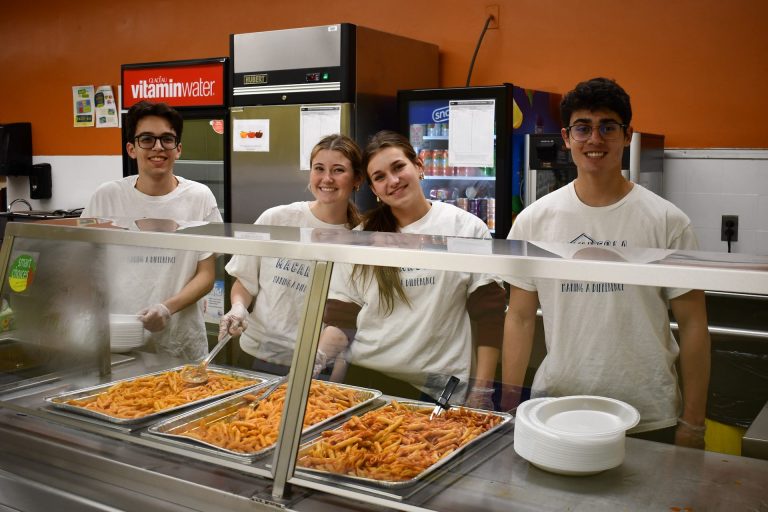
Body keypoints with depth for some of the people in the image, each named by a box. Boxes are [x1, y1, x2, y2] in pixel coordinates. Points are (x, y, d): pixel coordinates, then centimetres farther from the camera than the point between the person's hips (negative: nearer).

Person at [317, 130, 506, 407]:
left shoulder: (467, 229, -1)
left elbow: (490, 317, -2)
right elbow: (341, 320, 6)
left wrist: (481, 392, -7)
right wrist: (318, 356, -13)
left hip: (437, 390, -2)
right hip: (362, 378, 2)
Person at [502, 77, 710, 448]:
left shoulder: (667, 222, -5)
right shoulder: (533, 221, 0)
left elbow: (692, 324, -2)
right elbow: (520, 318, 3)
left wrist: (692, 423, -3)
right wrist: (509, 405, 1)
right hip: (553, 410, 2)